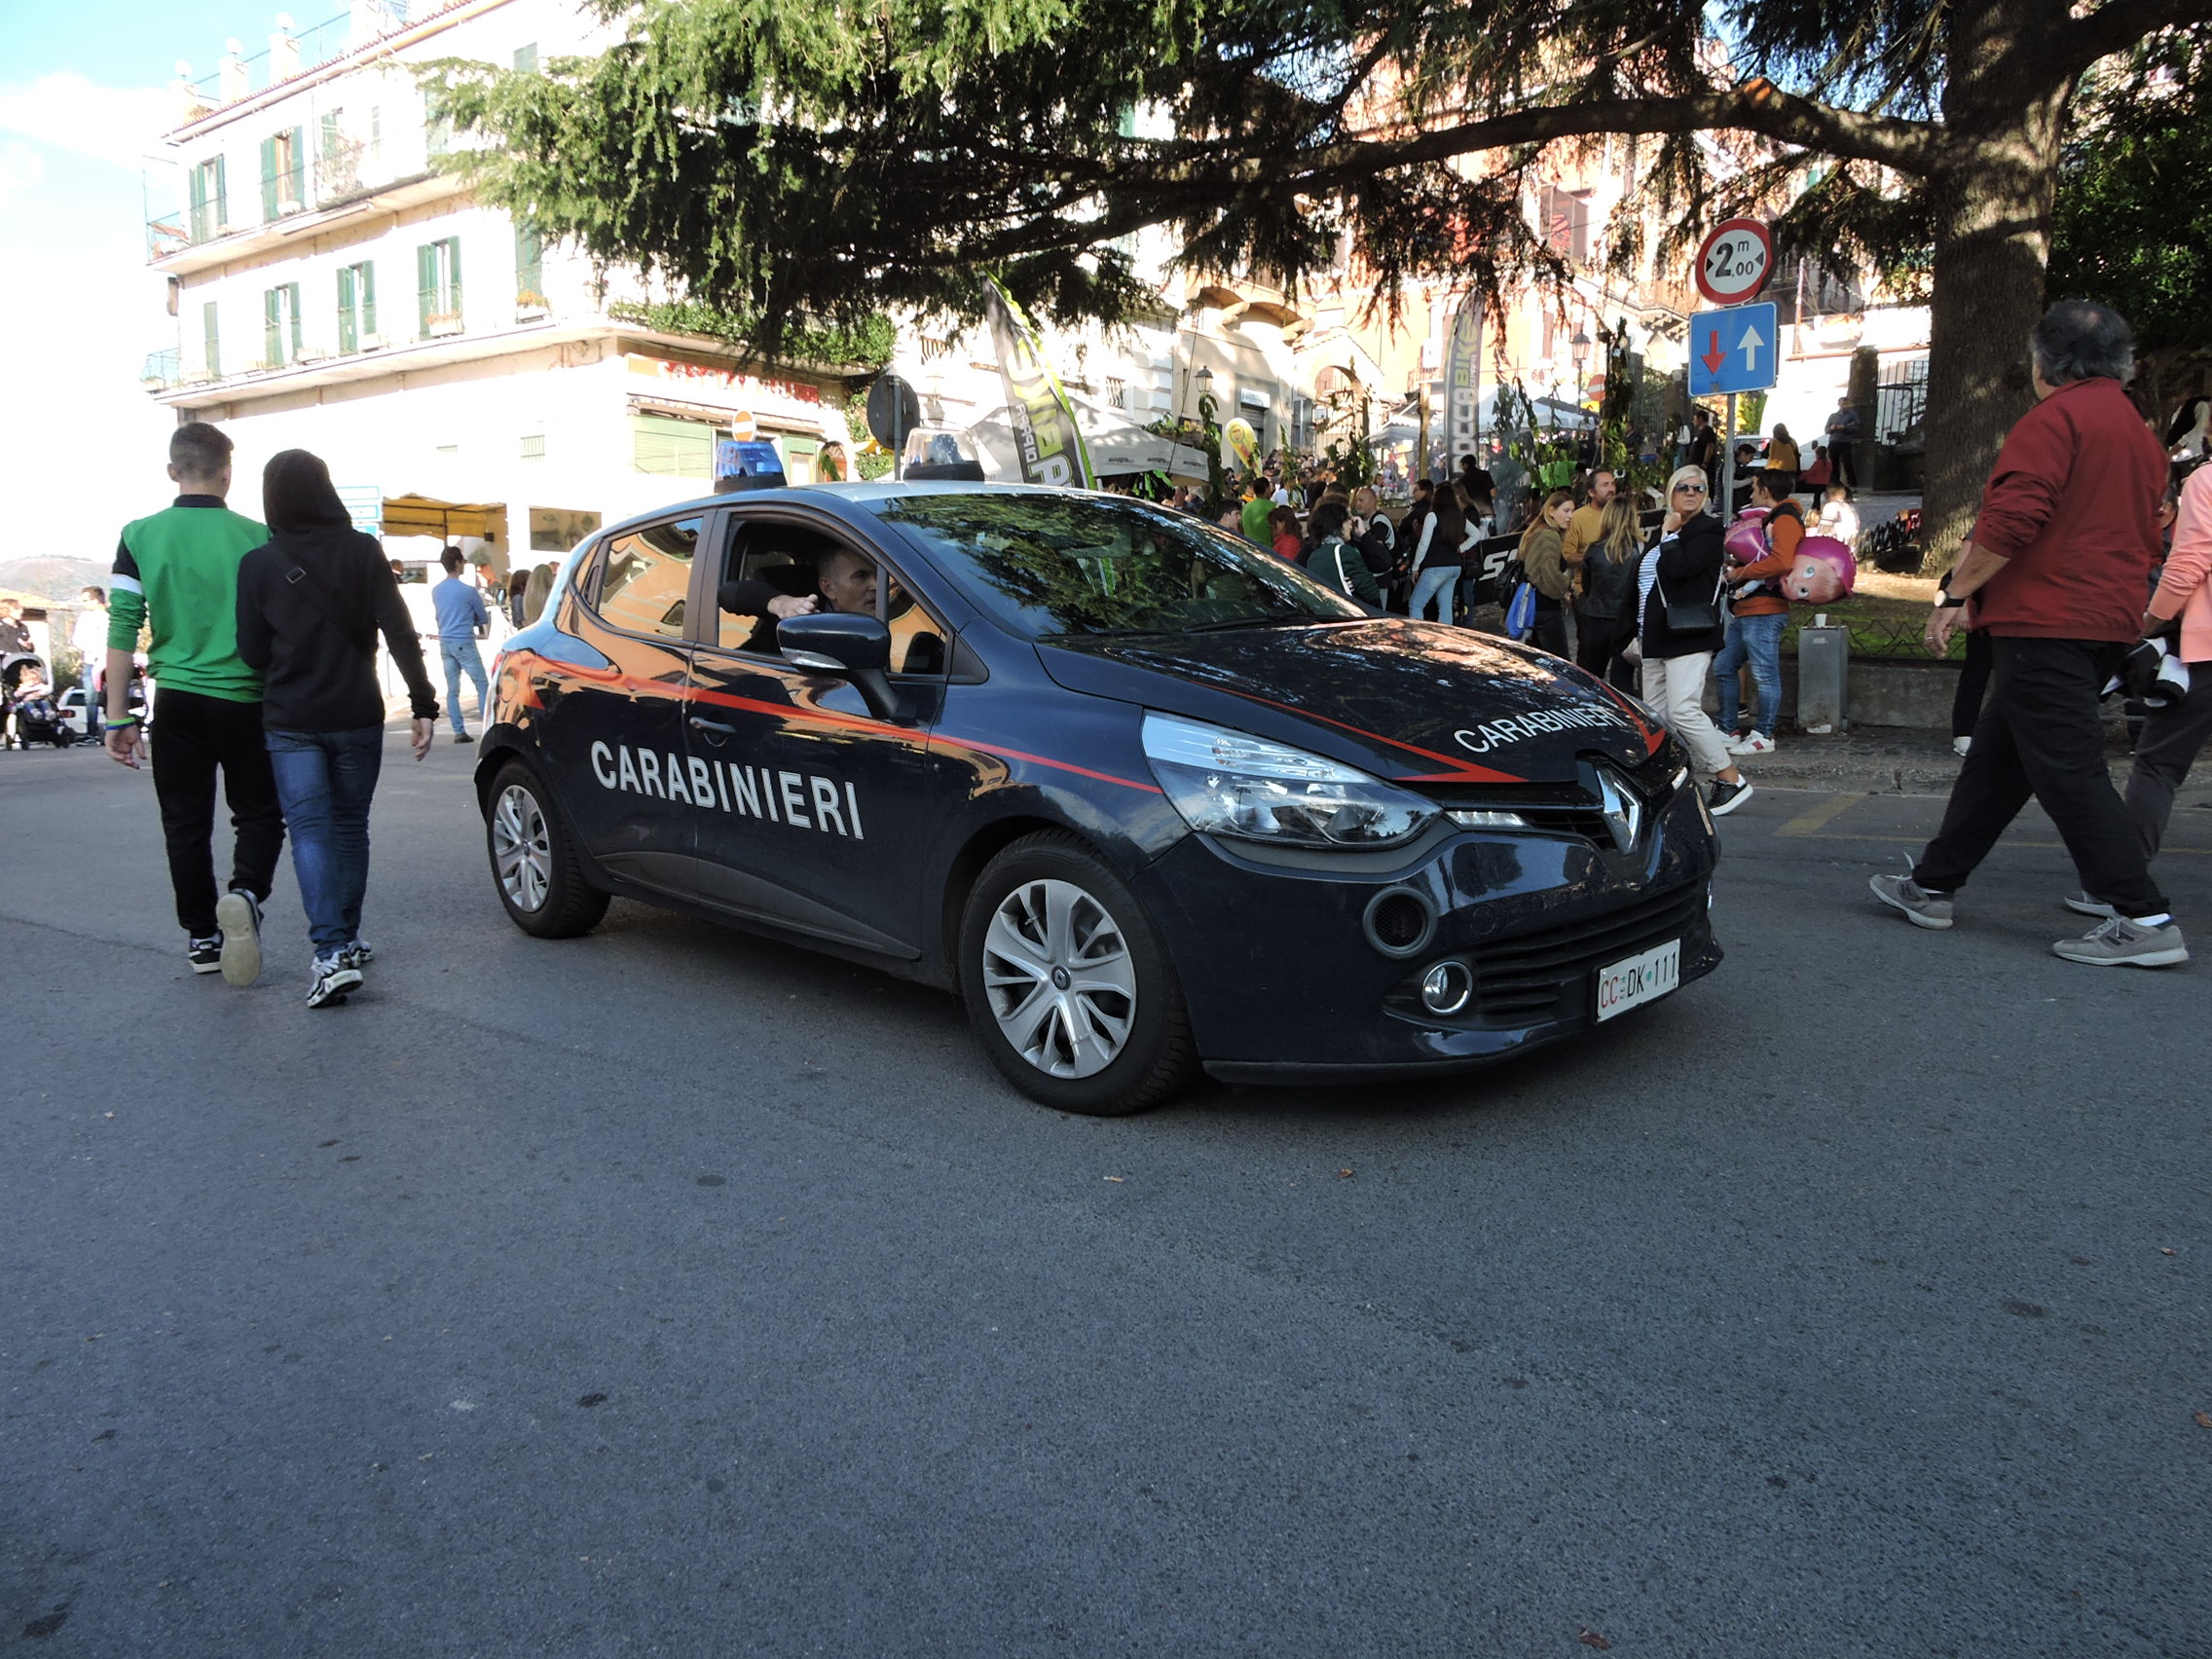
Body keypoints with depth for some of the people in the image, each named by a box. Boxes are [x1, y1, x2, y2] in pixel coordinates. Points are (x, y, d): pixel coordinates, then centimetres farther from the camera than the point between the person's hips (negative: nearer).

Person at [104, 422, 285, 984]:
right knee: (259, 812, 11)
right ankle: (245, 893, -16)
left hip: (177, 700, 2)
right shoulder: (257, 538, -4)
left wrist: (118, 717, 1)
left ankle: (202, 938, 16)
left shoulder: (141, 536, -1)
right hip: (246, 701, -1)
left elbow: (123, 630, -4)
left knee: (186, 823, 12)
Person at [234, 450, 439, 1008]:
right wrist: (423, 704, -7)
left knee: (310, 830, -2)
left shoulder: (258, 564, -4)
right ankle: (346, 941, 21)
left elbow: (252, 652, 1)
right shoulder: (363, 550, -3)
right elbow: (400, 633, -8)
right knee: (349, 826, 14)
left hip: (290, 722, -1)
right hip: (357, 716, 1)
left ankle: (332, 953, -14)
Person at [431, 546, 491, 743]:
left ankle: (458, 731, 5)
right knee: (482, 685, -2)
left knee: (452, 690, 7)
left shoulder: (436, 591, 9)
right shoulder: (468, 590, -10)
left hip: (445, 643, 7)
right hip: (464, 643, -7)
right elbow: (484, 618, 1)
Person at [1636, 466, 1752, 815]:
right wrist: (1638, 630, 19)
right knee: (1655, 714, 6)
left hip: (1689, 637, -9)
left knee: (1683, 710, -18)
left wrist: (1669, 534, -6)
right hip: (1656, 638, 9)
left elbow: (1679, 568, -21)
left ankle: (1731, 779, -11)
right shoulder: (1659, 533, 20)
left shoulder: (1708, 531, -4)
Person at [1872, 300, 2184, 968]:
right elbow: (2142, 537, 23)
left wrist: (1953, 595, -13)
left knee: (2069, 770, -9)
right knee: (1997, 758, 14)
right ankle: (1932, 885, 22)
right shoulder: (2138, 431, 20)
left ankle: (2144, 920, -10)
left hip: (2044, 621, -10)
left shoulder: (2055, 417, -9)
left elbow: (2012, 520, -20)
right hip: (2110, 620, 10)